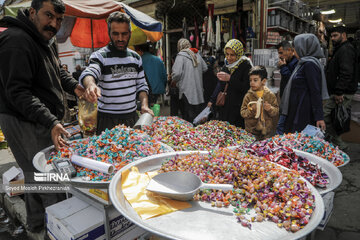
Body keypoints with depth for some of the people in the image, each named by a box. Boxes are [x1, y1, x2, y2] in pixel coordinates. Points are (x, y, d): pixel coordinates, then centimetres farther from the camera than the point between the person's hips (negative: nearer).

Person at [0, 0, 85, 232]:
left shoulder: (48, 40, 11)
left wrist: (74, 86, 5)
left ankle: (36, 224, 41)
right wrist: (51, 122, -34)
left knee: (36, 175, 22)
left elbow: (57, 71, 24)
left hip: (45, 121, 10)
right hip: (24, 123, -10)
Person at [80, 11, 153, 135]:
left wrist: (144, 105, -3)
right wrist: (90, 85, -49)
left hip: (132, 116, 5)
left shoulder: (136, 57, 9)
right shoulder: (100, 56, -7)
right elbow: (88, 73, -25)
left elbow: (141, 85, 13)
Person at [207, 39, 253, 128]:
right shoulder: (226, 66, 10)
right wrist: (212, 100, 11)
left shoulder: (246, 66, -10)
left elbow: (246, 88, -17)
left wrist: (230, 79, -22)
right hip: (224, 108, 6)